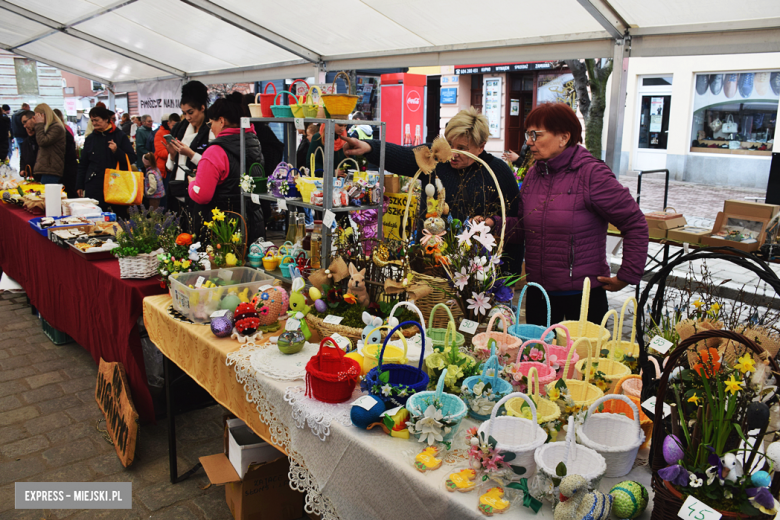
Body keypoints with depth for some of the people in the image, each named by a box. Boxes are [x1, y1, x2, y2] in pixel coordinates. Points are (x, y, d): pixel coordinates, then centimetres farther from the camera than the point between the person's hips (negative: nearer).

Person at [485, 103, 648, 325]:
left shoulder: (592, 174, -14)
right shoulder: (533, 175, 6)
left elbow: (635, 224, -11)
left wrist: (626, 276, -9)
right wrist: (495, 223, -6)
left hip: (583, 295, -6)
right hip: (538, 293, 6)